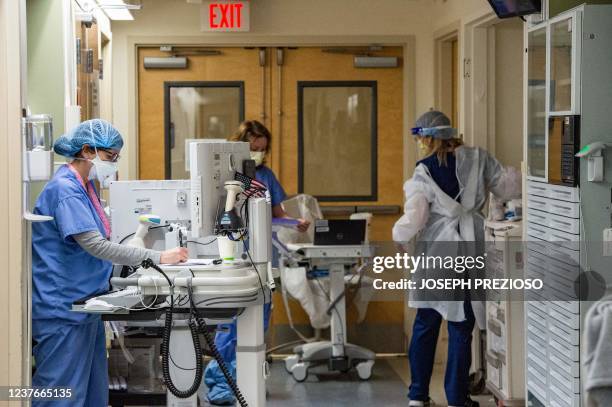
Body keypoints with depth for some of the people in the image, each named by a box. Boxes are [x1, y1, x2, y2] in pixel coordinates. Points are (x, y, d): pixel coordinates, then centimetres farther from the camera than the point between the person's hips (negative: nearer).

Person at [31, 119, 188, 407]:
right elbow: (94, 245, -25)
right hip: (63, 308, -10)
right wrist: (157, 258, -25)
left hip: (84, 305, 10)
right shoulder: (65, 189, -17)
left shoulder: (83, 187, 13)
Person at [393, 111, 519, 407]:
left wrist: (398, 235, 6)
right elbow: (508, 188, 4)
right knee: (461, 327, 6)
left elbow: (413, 220, -12)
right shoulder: (477, 158, -3)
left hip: (434, 253, -1)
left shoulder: (423, 173, -8)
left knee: (425, 324, 12)